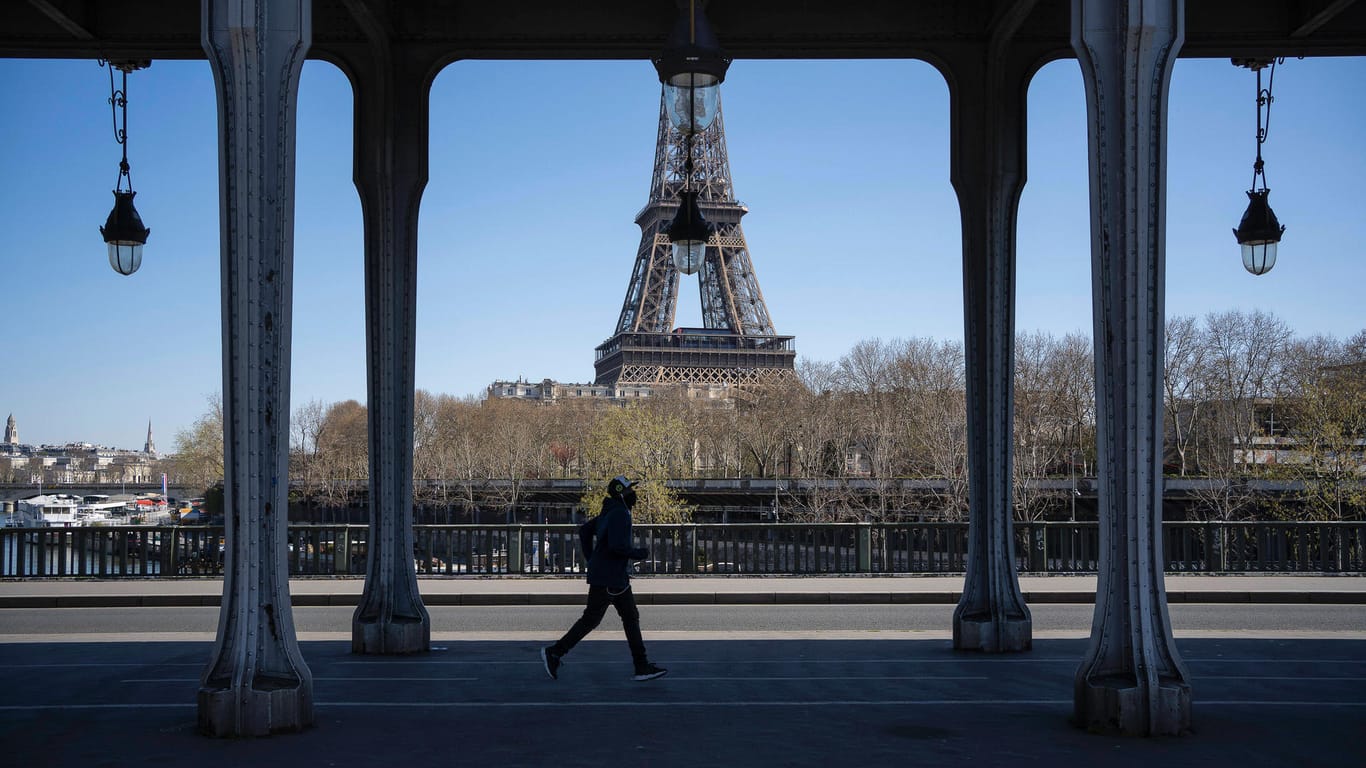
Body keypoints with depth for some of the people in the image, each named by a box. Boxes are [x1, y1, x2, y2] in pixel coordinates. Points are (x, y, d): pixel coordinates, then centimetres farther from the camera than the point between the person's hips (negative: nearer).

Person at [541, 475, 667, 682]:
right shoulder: (619, 514, -17)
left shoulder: (611, 512, 13)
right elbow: (617, 545, -28)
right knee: (591, 620, -3)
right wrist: (639, 553, -12)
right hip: (607, 578, -10)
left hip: (618, 578, 10)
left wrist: (591, 559, 21)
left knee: (631, 618, 8)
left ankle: (642, 667, 8)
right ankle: (554, 653, 7)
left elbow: (584, 530, 20)